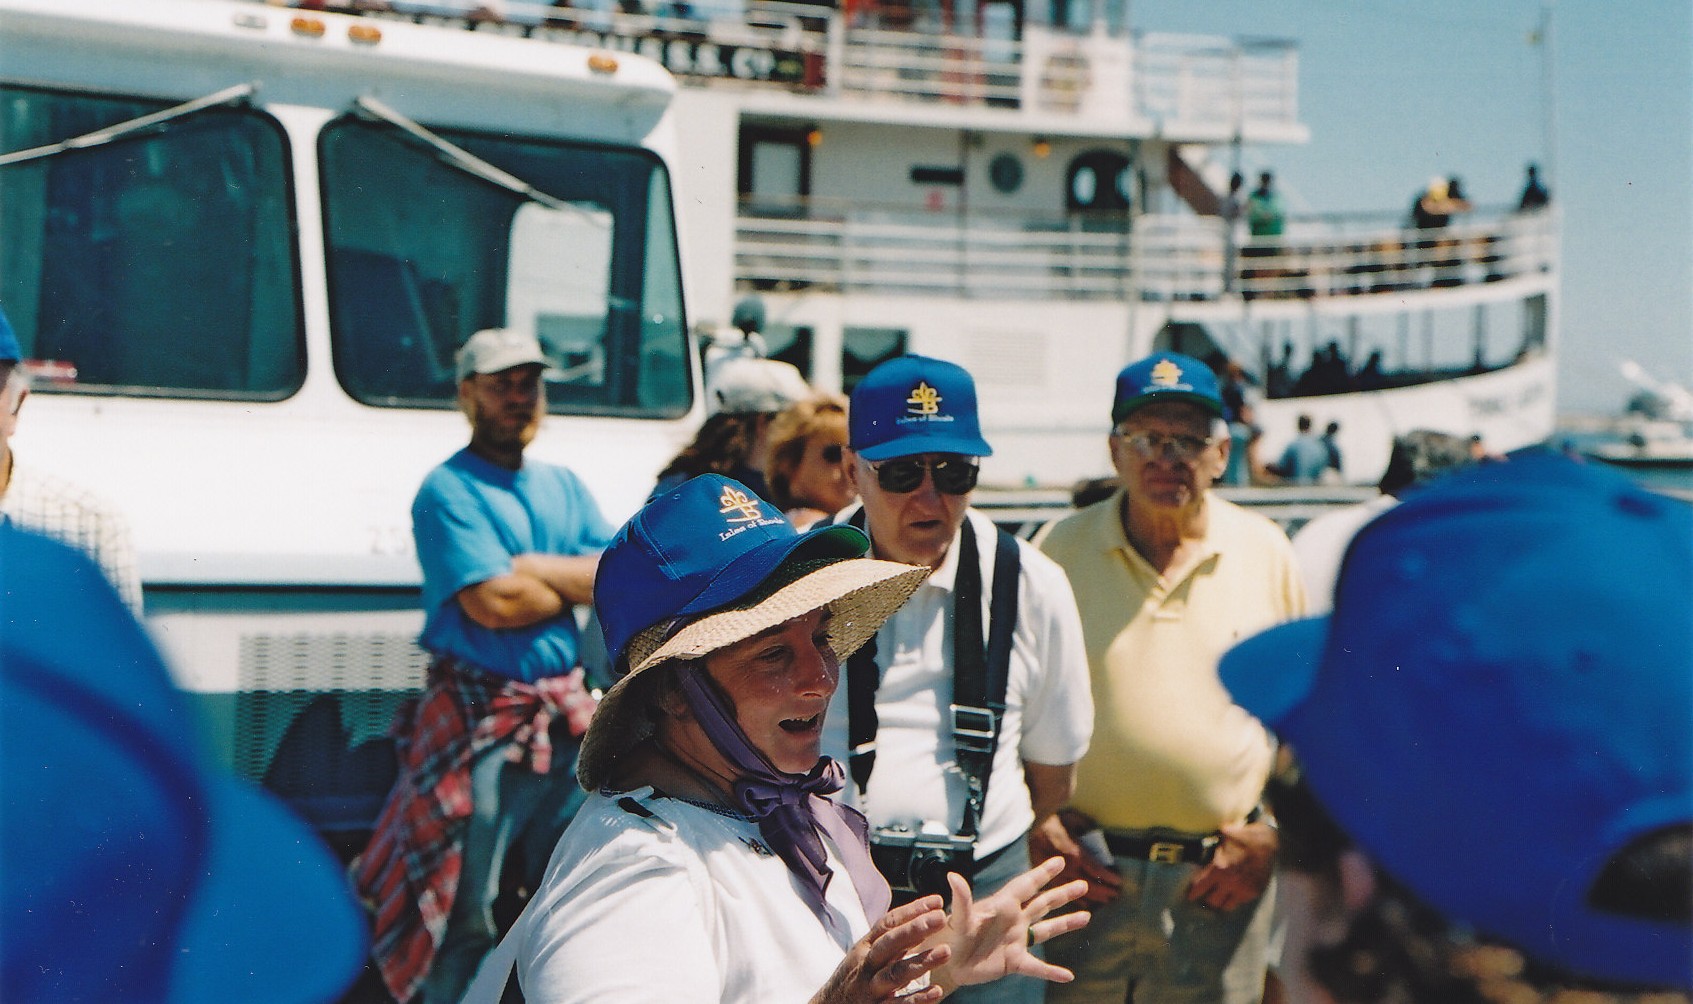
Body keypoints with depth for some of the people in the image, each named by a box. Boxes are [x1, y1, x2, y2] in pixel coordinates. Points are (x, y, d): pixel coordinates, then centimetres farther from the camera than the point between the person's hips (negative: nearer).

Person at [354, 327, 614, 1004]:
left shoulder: (564, 487, 16)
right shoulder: (448, 491, -5)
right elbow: (492, 603, -17)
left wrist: (530, 569, -11)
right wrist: (576, 583, -1)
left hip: (565, 715, 7)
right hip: (482, 719, -6)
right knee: (465, 918, -4)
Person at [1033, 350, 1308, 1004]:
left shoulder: (1266, 553, 5)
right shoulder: (1062, 551, 1)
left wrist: (1273, 834, 4)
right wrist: (1038, 825, -2)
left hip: (1220, 878, 1)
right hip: (1085, 873, -1)